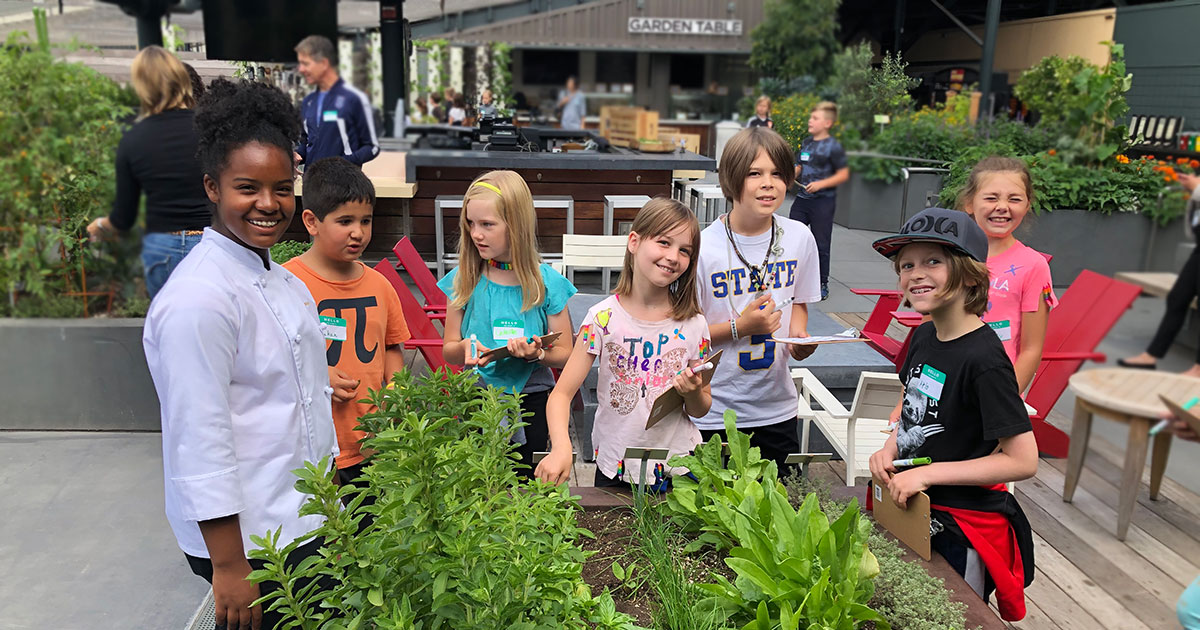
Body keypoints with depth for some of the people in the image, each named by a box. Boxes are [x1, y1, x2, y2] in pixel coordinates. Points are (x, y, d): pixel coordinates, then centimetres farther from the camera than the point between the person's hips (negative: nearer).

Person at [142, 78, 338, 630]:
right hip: (249, 540, -8)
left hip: (307, 521, 8)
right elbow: (199, 444, -21)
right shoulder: (197, 299, -20)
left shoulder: (284, 281, 8)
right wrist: (228, 565, -19)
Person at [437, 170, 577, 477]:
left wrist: (537, 354, -23)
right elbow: (448, 349, 2)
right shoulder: (463, 280, -4)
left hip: (532, 404, -1)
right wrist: (466, 348, -20)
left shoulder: (547, 282, -8)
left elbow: (564, 354, -3)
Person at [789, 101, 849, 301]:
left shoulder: (833, 146, -9)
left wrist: (821, 184, -21)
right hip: (802, 199, 6)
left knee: (821, 245, 2)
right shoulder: (806, 142, 10)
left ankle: (823, 284, 15)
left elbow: (843, 174, -10)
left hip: (823, 201, -6)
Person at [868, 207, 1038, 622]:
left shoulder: (983, 359, -23)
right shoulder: (924, 337, 1)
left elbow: (1023, 460, -23)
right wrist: (890, 448, -2)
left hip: (962, 531, -7)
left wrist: (928, 474, -23)